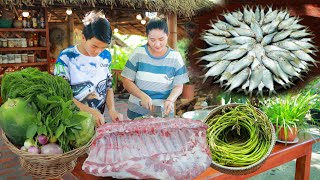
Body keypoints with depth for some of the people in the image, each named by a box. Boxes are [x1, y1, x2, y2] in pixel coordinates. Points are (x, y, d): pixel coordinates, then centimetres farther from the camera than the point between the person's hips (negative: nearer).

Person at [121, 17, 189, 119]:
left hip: (164, 112, 0)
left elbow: (178, 86, -1)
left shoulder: (175, 57, -4)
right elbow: (126, 81, -4)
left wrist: (170, 100, -21)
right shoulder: (138, 53, -5)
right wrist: (143, 96, -20)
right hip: (137, 111, 0)